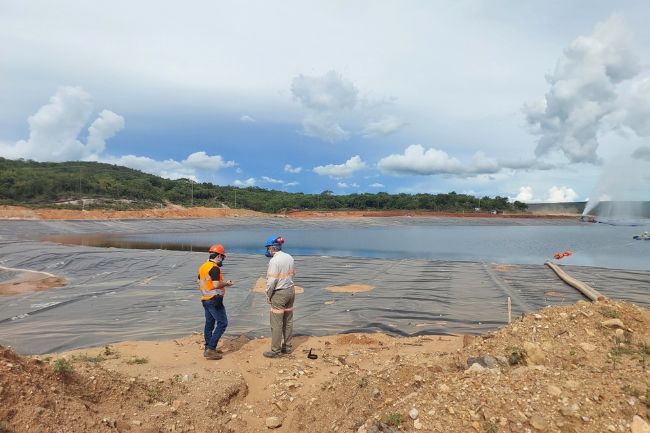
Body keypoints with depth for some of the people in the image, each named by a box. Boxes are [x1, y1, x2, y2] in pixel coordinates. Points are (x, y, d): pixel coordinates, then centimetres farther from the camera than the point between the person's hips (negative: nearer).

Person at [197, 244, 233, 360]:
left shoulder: (203, 267, 11)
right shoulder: (214, 268, -18)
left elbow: (200, 284, 17)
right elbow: (216, 285, -25)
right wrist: (226, 283, -8)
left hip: (205, 299, 10)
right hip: (214, 300, -9)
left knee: (209, 323, 16)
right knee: (222, 323, -3)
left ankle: (208, 348, 22)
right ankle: (211, 349, -5)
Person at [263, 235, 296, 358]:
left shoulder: (274, 260, -19)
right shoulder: (289, 257, 4)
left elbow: (272, 280, -19)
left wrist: (268, 296, -7)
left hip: (279, 293, -8)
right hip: (291, 290, 8)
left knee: (276, 324, 2)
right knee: (288, 321, 15)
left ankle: (275, 351, 10)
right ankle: (287, 347, 26)